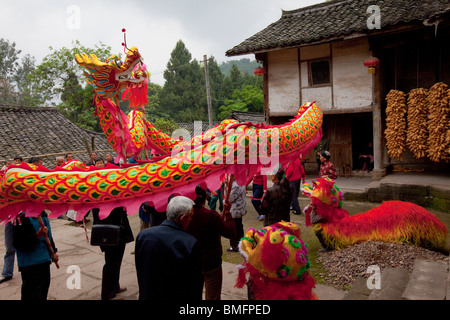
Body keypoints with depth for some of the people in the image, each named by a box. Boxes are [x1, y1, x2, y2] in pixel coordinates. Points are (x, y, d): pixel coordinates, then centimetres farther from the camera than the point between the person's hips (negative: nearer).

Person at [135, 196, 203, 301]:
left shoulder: (142, 235, -11)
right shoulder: (191, 243, -23)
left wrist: (145, 294, 14)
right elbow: (196, 283, -15)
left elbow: (140, 273, 1)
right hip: (178, 297, -2)